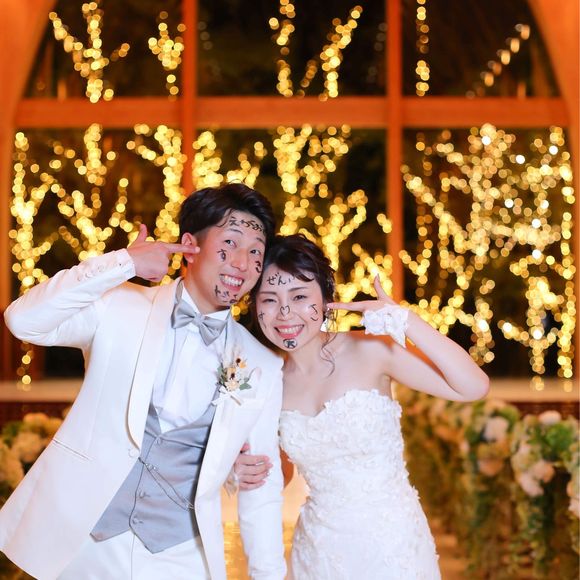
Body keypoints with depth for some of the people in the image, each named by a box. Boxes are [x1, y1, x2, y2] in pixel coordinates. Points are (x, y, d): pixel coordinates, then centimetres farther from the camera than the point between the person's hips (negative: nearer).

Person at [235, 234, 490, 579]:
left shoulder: (369, 351, -15)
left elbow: (474, 386, -24)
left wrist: (404, 319, -28)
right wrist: (246, 473, -11)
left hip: (392, 541, -3)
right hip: (319, 548, 3)